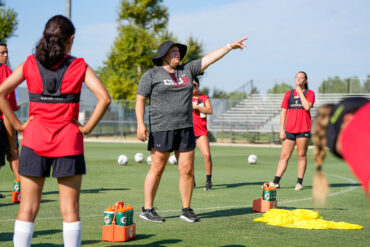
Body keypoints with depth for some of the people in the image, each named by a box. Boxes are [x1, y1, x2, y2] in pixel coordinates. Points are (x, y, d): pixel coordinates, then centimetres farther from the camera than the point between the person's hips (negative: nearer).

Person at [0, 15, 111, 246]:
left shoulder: (29, 64, 4)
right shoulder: (80, 67, -1)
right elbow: (104, 98, -11)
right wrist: (87, 127, -4)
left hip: (34, 141, 2)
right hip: (69, 142, -1)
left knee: (28, 208, 7)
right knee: (70, 210, 5)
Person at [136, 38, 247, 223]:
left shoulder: (187, 70, 12)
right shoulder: (151, 75, -1)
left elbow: (209, 58, 13)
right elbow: (140, 100, -4)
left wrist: (230, 46, 9)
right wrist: (140, 124, -14)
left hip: (185, 128, 5)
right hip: (161, 129, -5)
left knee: (187, 170, 3)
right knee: (157, 169, -2)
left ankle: (186, 210, 13)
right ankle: (147, 209, 8)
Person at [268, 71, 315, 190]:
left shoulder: (310, 93, 5)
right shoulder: (289, 94, 13)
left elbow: (307, 106, -14)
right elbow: (283, 112, 11)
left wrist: (300, 92, -6)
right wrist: (281, 129, 3)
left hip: (303, 130, -2)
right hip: (289, 130, 3)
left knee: (301, 156, 2)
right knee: (284, 156, 1)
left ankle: (299, 182, 8)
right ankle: (276, 182, 0)